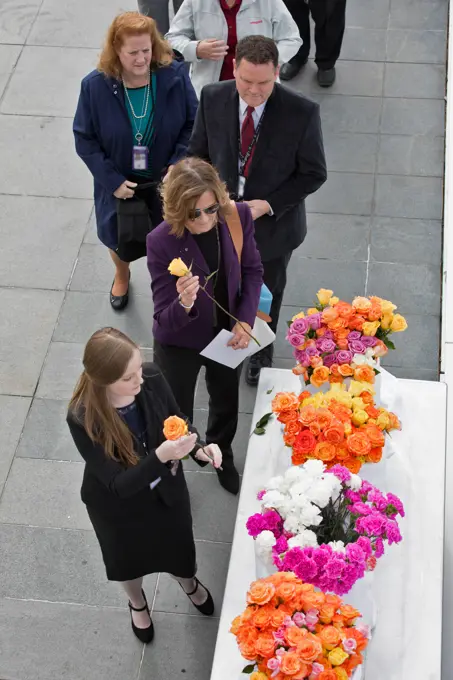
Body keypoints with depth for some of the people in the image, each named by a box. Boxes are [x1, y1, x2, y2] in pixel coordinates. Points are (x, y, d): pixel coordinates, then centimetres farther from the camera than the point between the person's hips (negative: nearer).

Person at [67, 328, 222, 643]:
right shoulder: (82, 419, -37)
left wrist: (197, 448, -27)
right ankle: (137, 603, 65)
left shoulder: (152, 379, -27)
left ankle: (189, 583, 67)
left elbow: (177, 420, -7)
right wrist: (160, 456, -48)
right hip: (119, 506, -2)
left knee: (179, 546, 29)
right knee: (131, 559, 28)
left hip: (167, 490, 3)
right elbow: (119, 484, -33)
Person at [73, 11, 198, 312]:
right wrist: (112, 180, -18)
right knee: (120, 239, 25)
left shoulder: (175, 76, -20)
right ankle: (122, 276, 61)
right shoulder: (95, 85, -21)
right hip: (121, 184, 1)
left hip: (167, 181, 0)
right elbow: (85, 139, -12)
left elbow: (194, 125, -10)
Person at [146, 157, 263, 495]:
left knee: (227, 401, 30)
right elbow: (165, 320, -30)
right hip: (180, 342, -4)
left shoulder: (238, 217, -24)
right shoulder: (161, 242, -33)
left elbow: (252, 270, -5)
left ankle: (221, 452, 63)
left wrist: (245, 320, -17)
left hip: (227, 332, 4)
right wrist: (183, 304, -52)